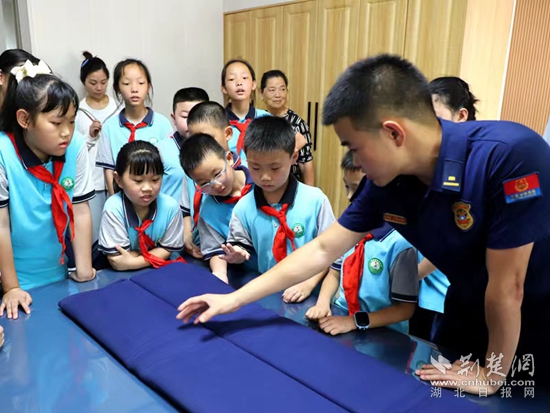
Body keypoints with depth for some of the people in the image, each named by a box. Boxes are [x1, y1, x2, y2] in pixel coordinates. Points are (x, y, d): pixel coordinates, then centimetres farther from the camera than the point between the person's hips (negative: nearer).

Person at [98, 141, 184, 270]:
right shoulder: (113, 208, -23)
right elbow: (117, 260, -20)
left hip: (160, 270, 1)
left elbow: (168, 248, -8)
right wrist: (155, 254, -15)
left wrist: (133, 262, -21)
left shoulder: (170, 206, -16)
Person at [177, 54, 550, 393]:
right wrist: (235, 299, -8)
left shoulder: (509, 155, -34)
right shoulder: (387, 182, -15)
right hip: (469, 314, 5)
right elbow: (322, 250, -9)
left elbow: (506, 285, -27)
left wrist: (492, 373, -14)